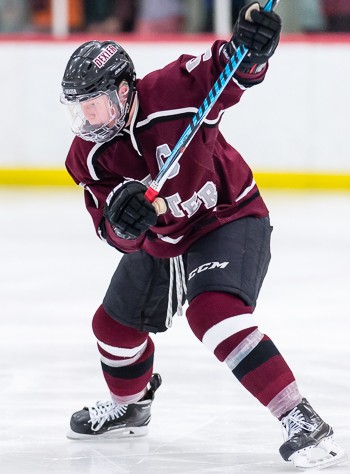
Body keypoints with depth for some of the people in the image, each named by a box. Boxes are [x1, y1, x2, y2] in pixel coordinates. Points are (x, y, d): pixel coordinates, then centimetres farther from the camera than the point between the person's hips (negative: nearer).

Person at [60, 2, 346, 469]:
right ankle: (130, 406, 54)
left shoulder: (173, 91, -28)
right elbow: (118, 234, -19)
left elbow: (230, 71, -17)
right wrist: (122, 216, -43)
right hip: (160, 240, 7)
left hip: (230, 217, -7)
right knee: (115, 323, 19)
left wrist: (249, 46, -40)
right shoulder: (89, 155, -14)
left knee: (214, 311, -31)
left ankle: (302, 421, -33)